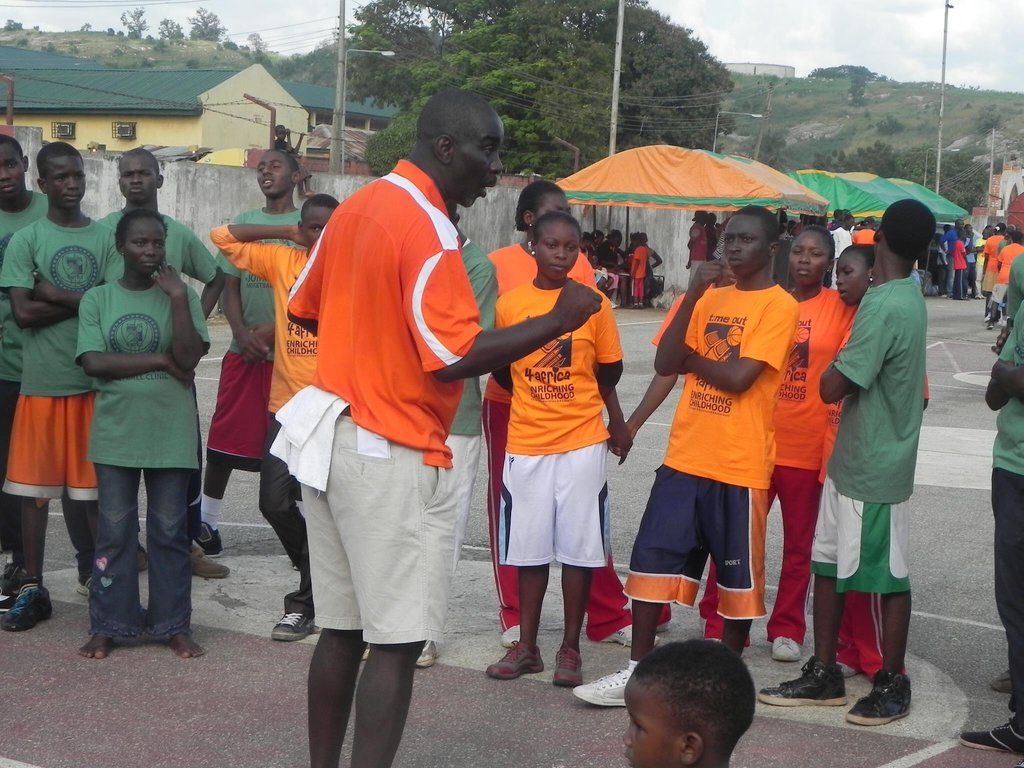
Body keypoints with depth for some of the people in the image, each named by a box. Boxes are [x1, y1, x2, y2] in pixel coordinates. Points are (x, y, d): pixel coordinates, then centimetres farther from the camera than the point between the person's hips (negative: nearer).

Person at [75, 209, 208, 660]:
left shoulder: (182, 295, 2)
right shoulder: (97, 299, 2)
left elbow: (188, 358, -11)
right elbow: (93, 362, -9)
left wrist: (178, 297, -15)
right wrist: (160, 360, -12)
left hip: (170, 433, 0)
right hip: (115, 433, 0)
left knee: (169, 530, 6)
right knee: (114, 531, 6)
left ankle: (174, 625, 15)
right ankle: (108, 625, 16)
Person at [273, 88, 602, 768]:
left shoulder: (354, 208, 10)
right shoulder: (429, 231, -17)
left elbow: (304, 310, 19)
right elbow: (455, 359, -22)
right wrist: (559, 322, -18)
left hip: (332, 438, 9)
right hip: (393, 456, -9)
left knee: (342, 629, 14)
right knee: (397, 642, -3)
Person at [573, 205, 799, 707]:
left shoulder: (779, 306, -8)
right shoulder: (708, 298, 11)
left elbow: (737, 377, -19)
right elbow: (665, 364, -1)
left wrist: (692, 357, -2)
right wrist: (694, 295, -8)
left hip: (740, 464, -5)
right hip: (684, 456, 6)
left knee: (737, 571, 6)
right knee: (652, 558, 4)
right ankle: (637, 671, 11)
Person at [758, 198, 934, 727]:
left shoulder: (884, 307, -22)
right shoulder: (907, 299, 8)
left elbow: (833, 387, -22)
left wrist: (834, 366, -4)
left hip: (875, 468, -9)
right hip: (852, 459, 9)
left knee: (888, 575, 4)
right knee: (829, 563, 14)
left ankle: (892, 685, 18)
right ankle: (824, 676, 23)